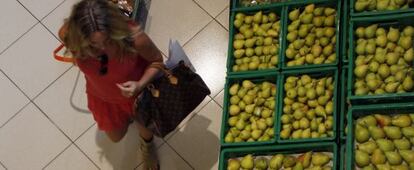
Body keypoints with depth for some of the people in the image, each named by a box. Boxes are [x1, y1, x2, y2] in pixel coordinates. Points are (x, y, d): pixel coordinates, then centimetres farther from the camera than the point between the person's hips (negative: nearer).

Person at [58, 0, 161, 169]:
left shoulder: (133, 36, -43)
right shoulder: (68, 34, -38)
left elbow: (157, 60, -21)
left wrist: (140, 84, -37)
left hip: (137, 89, -2)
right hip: (102, 97, 2)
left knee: (145, 126, 27)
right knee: (116, 136, 27)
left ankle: (147, 146, 63)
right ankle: (127, 115, 61)